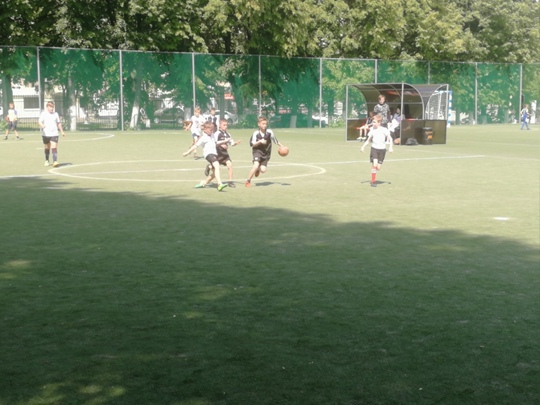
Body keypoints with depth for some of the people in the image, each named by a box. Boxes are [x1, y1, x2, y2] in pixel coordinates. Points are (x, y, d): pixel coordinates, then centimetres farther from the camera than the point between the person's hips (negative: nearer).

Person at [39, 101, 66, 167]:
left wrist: (62, 132, 21)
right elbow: (39, 121, -16)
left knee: (54, 147, -13)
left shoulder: (55, 114, 7)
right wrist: (41, 125, -39)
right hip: (46, 134, -1)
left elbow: (59, 123, 18)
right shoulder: (43, 114, -3)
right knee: (47, 148, 13)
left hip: (54, 134, 1)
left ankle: (55, 161, -20)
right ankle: (46, 161, 31)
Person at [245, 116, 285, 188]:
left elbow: (275, 140, 6)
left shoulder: (269, 132, -8)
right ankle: (248, 181, -10)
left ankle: (258, 169, 30)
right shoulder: (256, 133, -13)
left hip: (266, 153, 2)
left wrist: (281, 146, 8)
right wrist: (260, 142, -26)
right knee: (256, 165, -24)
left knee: (263, 170, -10)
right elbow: (252, 144, -11)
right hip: (257, 151, -2)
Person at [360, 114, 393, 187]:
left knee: (378, 168, -1)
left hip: (382, 149, -1)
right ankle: (373, 181, -7)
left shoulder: (384, 130, -6)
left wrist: (390, 147, -13)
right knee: (374, 164, -18)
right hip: (374, 148, 1)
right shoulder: (372, 130, 2)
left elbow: (390, 138, -1)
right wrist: (363, 146, 0)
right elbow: (369, 140, 12)